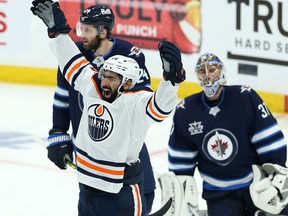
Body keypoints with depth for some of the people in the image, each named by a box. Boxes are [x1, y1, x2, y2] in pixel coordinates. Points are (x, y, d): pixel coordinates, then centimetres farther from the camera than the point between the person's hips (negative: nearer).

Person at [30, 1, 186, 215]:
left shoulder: (136, 102, -20)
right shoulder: (93, 87, 0)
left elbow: (160, 105, -39)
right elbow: (74, 62, 11)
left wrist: (172, 76, -56)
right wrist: (57, 30, 11)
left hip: (121, 191, -8)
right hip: (88, 186, 8)